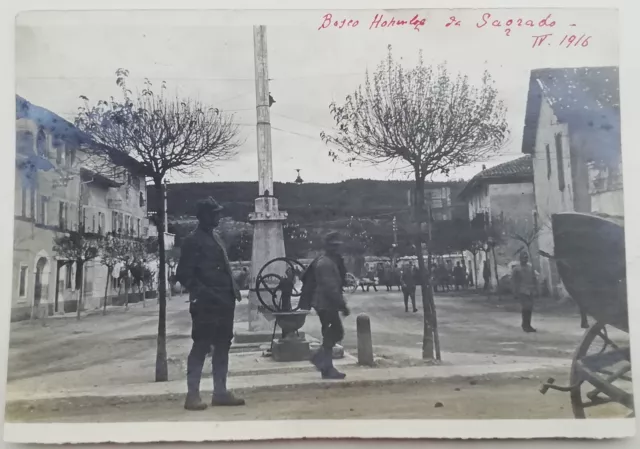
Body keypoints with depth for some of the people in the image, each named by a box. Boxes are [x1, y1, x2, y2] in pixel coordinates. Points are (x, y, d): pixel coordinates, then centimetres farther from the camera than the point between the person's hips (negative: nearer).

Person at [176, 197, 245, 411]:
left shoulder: (215, 238, 18)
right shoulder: (193, 240, -8)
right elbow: (184, 274, -13)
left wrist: (233, 289, 10)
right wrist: (202, 293, -21)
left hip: (223, 303, 9)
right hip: (206, 304, -8)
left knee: (222, 347, 11)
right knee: (201, 347, -3)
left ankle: (220, 392, 20)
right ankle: (192, 395, 7)